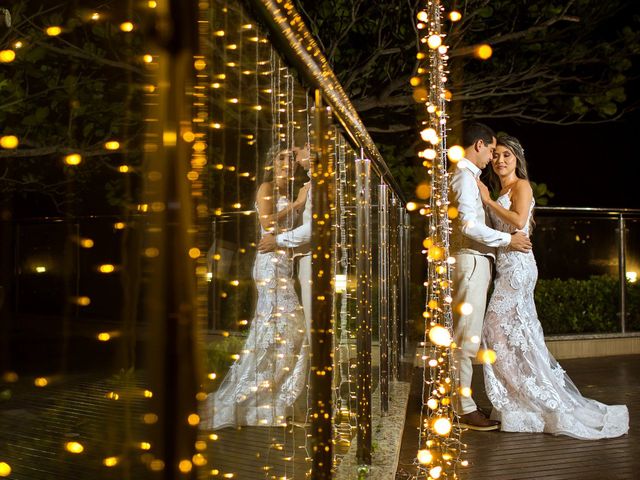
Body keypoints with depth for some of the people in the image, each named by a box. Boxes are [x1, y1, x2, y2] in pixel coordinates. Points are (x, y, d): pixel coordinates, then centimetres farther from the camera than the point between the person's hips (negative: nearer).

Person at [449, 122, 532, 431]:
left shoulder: (466, 176, 21)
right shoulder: (465, 177, -12)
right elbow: (469, 226, -22)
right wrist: (507, 240, -15)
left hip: (475, 261, 11)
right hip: (471, 261, -11)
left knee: (466, 338, 12)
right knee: (466, 339, -7)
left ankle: (462, 403, 18)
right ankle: (463, 409, -3)